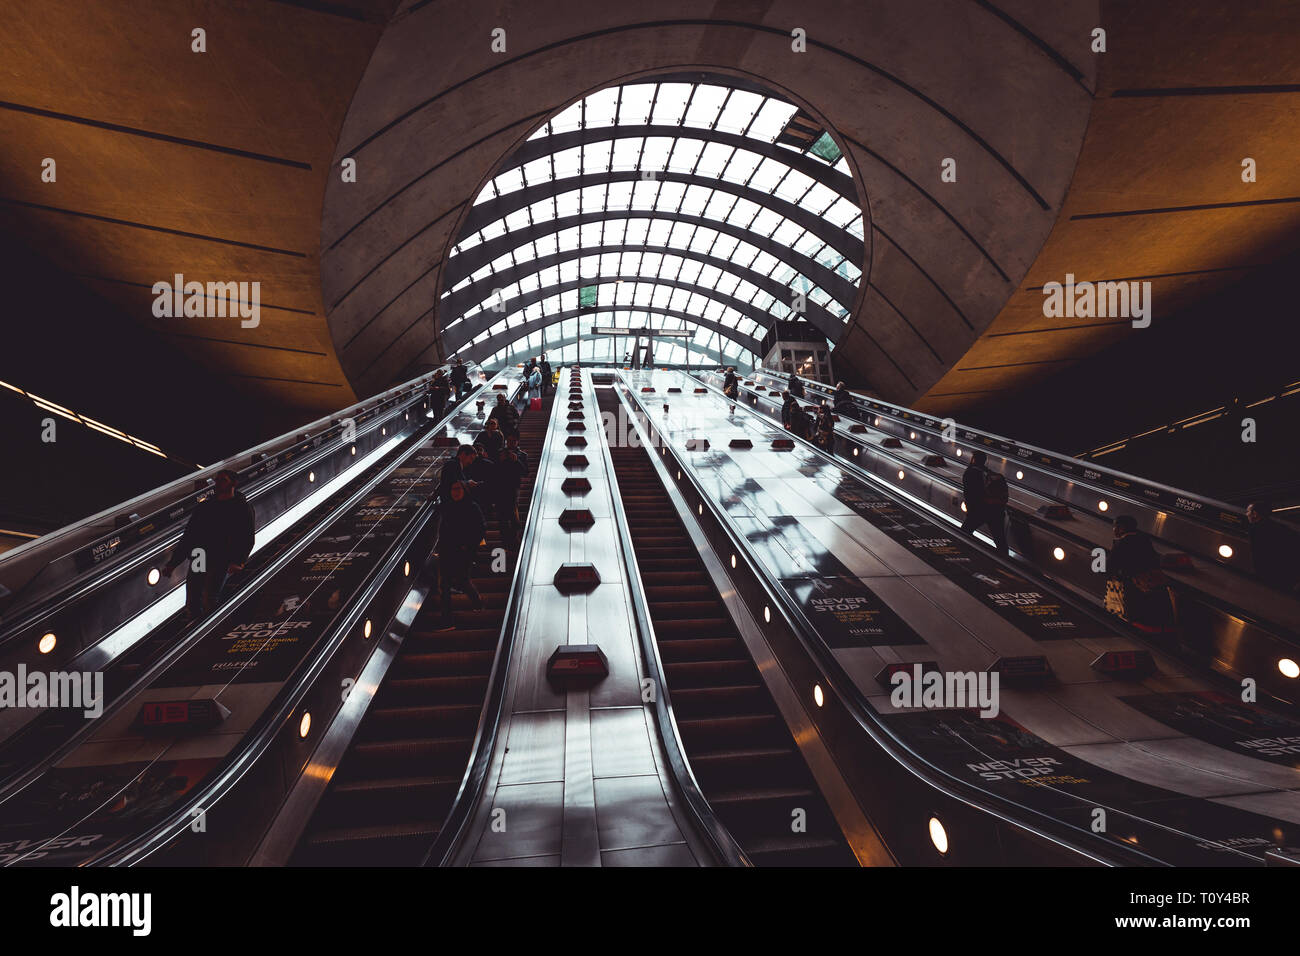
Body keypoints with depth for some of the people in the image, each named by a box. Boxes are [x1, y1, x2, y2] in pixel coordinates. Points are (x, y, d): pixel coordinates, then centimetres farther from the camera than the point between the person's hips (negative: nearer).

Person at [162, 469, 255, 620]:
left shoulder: (242, 507, 8)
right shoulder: (204, 506, 23)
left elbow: (247, 539, -2)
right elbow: (188, 535, 25)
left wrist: (238, 562, -19)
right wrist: (173, 562, 15)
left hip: (220, 562, -5)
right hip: (197, 563, 5)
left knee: (208, 602, -21)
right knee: (191, 606, -2)